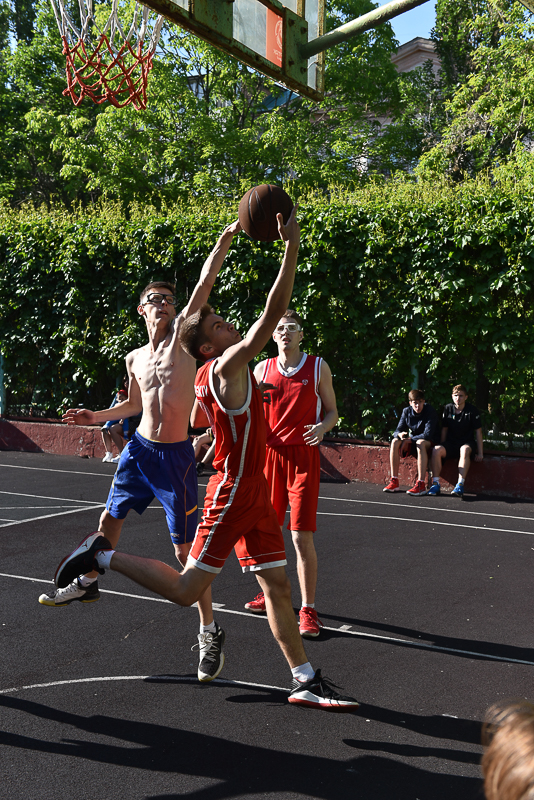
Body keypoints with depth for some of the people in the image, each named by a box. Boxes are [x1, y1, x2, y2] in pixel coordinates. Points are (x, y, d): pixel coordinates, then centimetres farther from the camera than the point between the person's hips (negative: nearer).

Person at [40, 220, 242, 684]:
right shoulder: (135, 359, 8)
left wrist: (226, 239, -26)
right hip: (139, 448, 6)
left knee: (187, 548, -4)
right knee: (111, 515, 23)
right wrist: (98, 417, 13)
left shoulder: (182, 336, -6)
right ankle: (88, 582, 49)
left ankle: (210, 632, 10)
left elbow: (204, 285, -18)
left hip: (176, 455, -6)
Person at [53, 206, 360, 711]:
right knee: (186, 590, -4)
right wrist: (291, 249, -25)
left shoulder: (212, 377, 10)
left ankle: (306, 683, 17)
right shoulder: (226, 367, -17)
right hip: (234, 492, -10)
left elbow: (198, 421, 28)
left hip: (251, 491, 10)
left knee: (277, 585, 10)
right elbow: (273, 314, -26)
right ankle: (103, 555, 9)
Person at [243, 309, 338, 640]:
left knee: (302, 536, -8)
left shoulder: (318, 367, 2)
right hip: (270, 454, 4)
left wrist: (322, 427, -15)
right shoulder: (262, 369, 9)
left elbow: (333, 411, 7)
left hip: (304, 457, -3)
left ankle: (308, 610, 3)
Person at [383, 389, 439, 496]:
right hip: (412, 443, 5)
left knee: (420, 443, -38)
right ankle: (394, 482, -22)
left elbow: (428, 435, -24)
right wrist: (400, 434, -27)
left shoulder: (430, 412, -17)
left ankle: (421, 484, -44)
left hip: (429, 443, -5)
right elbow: (397, 431, -2)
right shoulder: (406, 411, -1)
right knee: (395, 442, -22)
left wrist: (409, 439, -24)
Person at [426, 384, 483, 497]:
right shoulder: (448, 408, 5)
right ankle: (435, 483, -25)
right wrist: (443, 447, 4)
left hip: (467, 442, -3)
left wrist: (480, 453, -7)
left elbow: (478, 432, -2)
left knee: (464, 450, -39)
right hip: (451, 443, 3)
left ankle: (460, 485, -43)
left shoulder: (472, 411, -3)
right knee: (436, 450, -28)